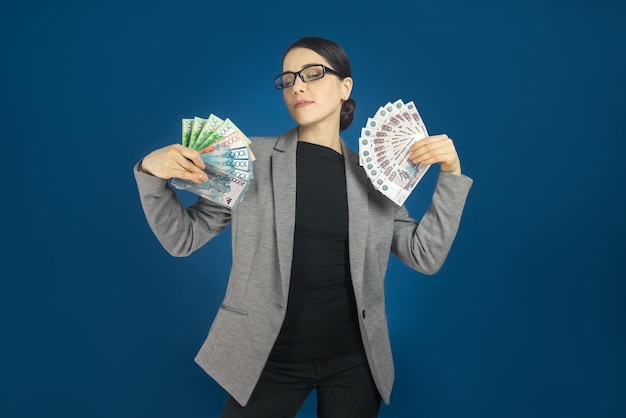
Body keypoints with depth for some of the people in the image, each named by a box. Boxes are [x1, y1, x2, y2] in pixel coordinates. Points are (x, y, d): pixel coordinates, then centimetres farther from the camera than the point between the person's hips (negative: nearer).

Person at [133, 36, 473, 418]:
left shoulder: (373, 176, 1)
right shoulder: (252, 158, -4)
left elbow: (425, 257, 1)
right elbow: (184, 237, -1)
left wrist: (450, 174, -7)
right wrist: (152, 174, -18)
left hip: (354, 359, 2)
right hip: (270, 360, -1)